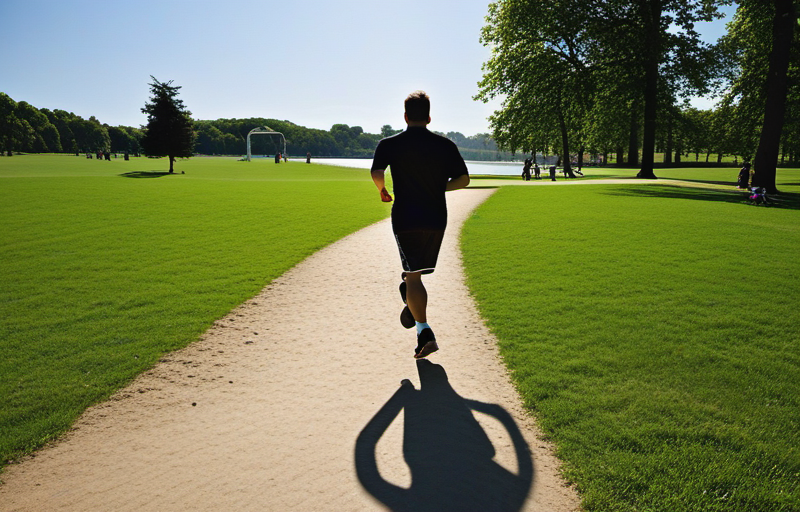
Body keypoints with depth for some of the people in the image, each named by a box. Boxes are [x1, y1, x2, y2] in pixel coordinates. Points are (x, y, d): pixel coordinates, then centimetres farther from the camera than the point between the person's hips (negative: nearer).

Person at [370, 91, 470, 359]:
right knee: (416, 271, 26)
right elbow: (463, 179, 1)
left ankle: (425, 332, -8)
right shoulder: (446, 145, 4)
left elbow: (376, 173, -18)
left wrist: (382, 191, 2)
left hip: (405, 218, -2)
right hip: (436, 218, 3)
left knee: (413, 277, -1)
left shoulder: (389, 144, -2)